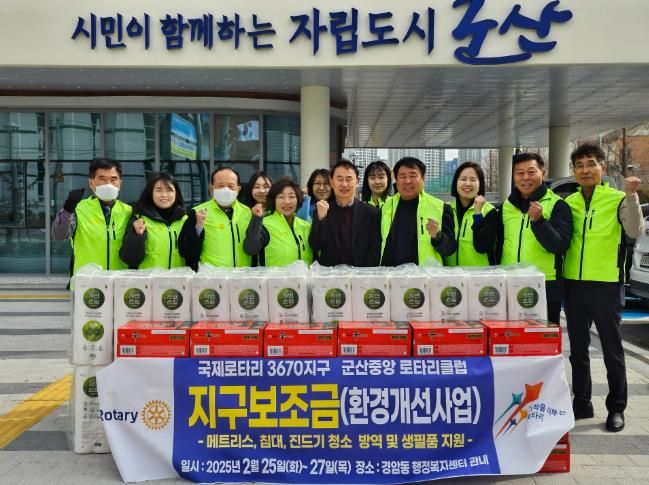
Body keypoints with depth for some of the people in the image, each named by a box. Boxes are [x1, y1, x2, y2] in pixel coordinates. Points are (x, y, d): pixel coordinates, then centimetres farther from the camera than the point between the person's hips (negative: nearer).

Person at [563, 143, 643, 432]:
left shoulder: (617, 199, -4)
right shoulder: (569, 203, 8)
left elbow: (635, 231, -19)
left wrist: (631, 195, -29)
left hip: (606, 284, -4)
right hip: (574, 284, 4)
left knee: (612, 350, 6)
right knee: (577, 349, 12)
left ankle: (616, 408, 19)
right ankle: (582, 402, 25)